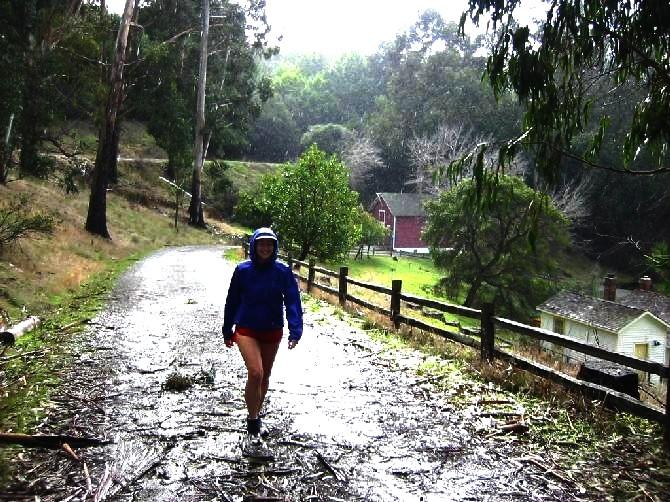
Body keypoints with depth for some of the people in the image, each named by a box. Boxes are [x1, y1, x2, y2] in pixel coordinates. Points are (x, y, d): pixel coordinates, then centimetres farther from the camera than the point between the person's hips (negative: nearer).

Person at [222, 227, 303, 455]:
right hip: (246, 330, -2)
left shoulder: (283, 271, -8)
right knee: (255, 374, -18)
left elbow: (293, 301, -12)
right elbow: (232, 301, 2)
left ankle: (255, 414, 40)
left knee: (265, 376, 16)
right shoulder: (243, 270, -7)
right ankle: (253, 430, -6)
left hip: (272, 332, 2)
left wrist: (295, 330, -23)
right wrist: (227, 331, 7)